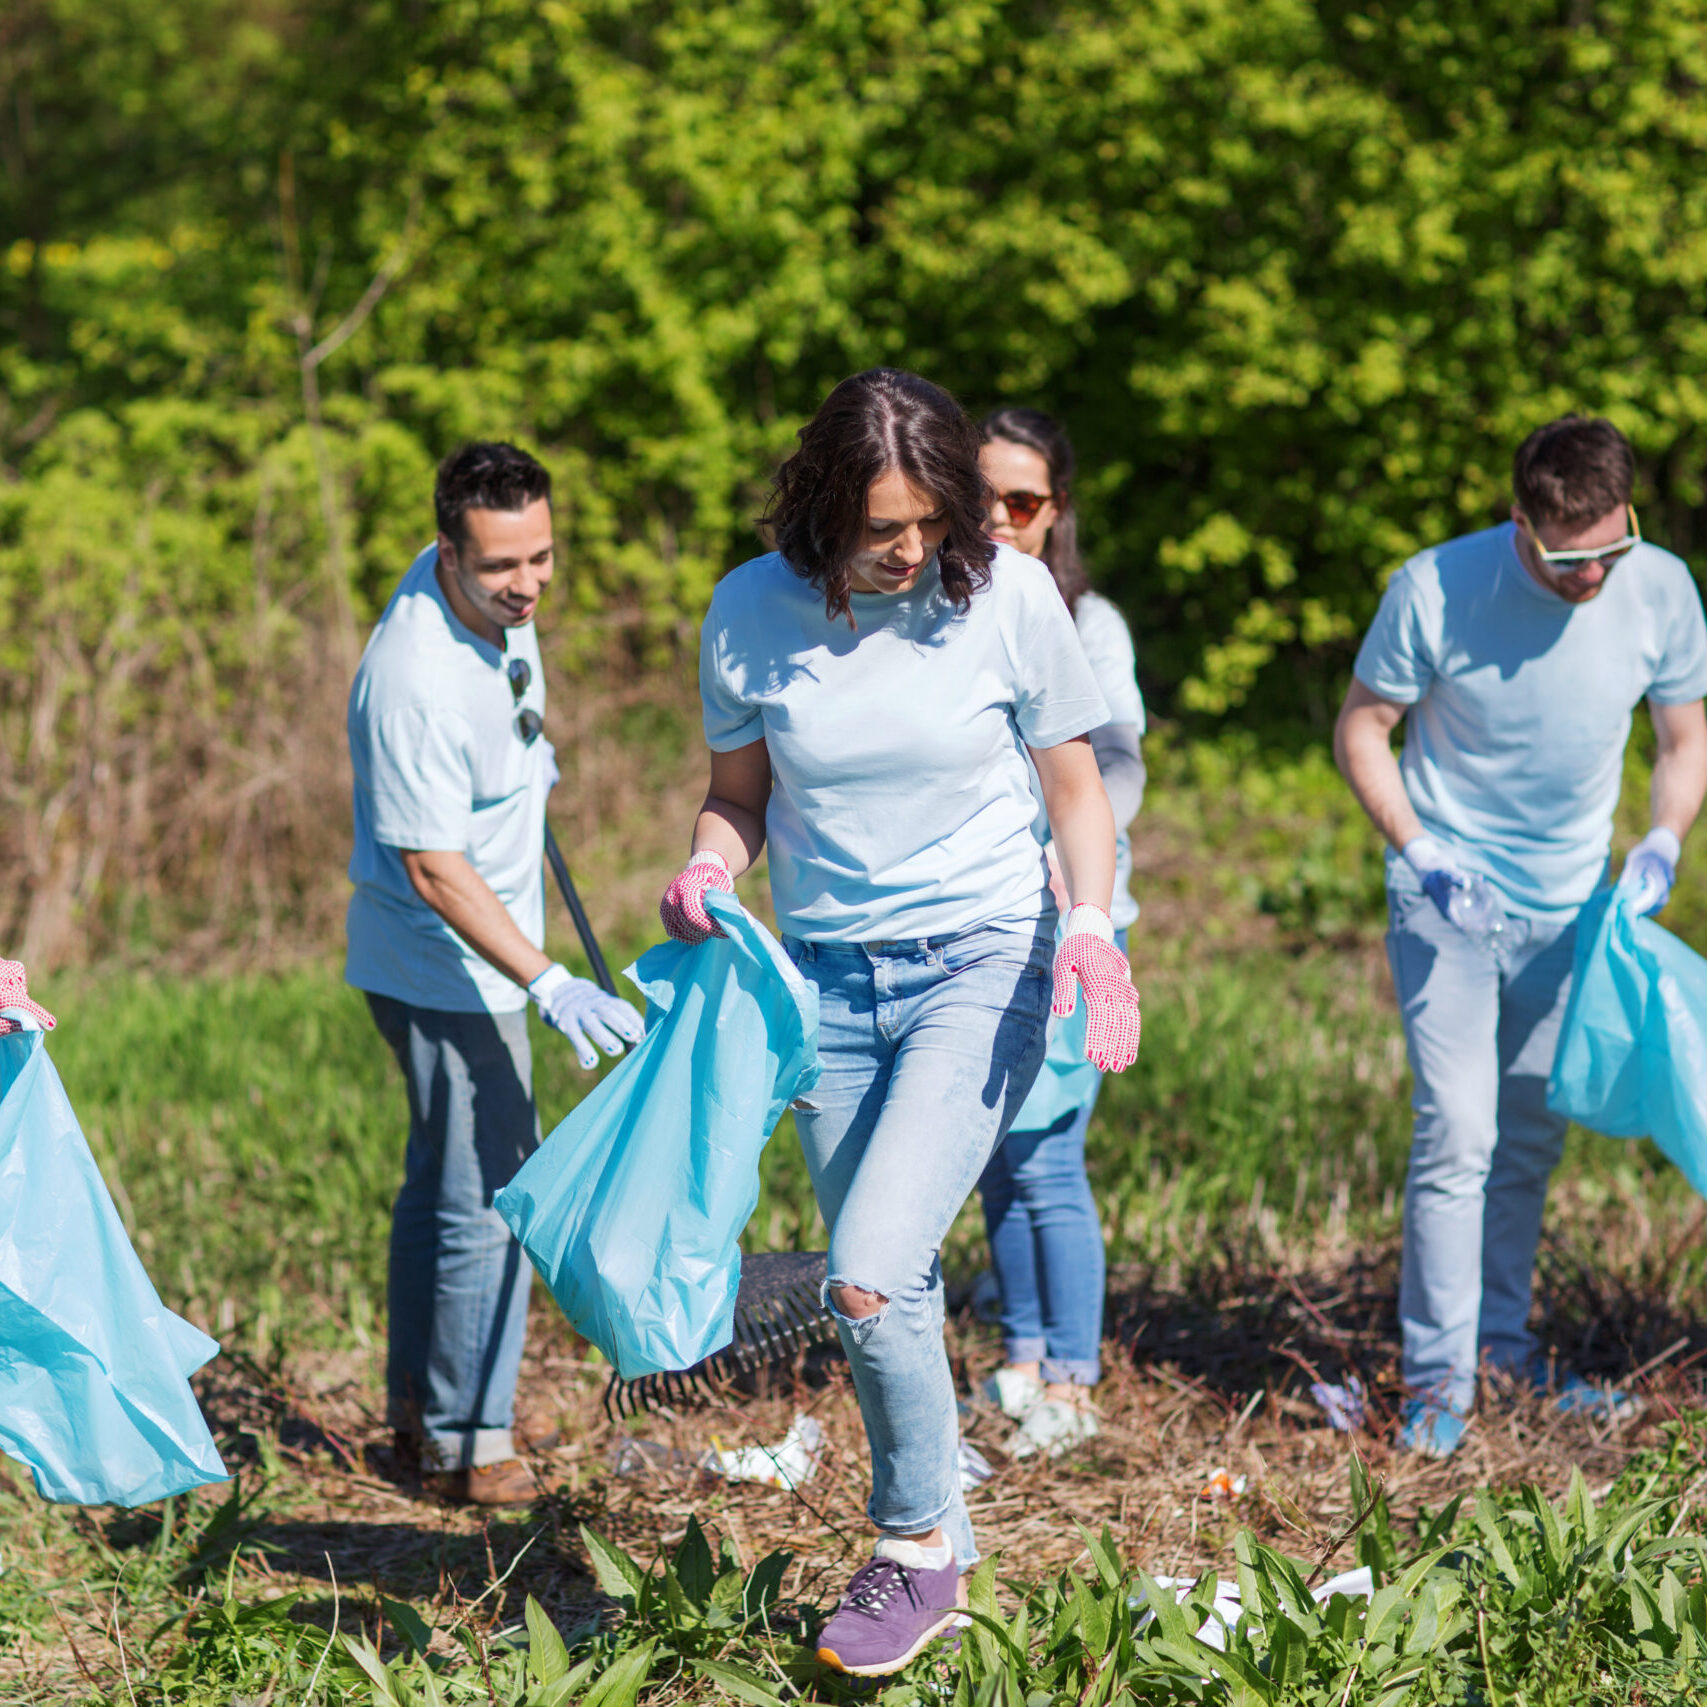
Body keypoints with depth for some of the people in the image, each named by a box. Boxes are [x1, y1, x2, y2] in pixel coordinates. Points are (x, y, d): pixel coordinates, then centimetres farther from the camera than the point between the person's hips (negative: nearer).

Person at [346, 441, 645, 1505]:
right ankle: (467, 1444, 2)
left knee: (445, 1182, 20)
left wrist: (531, 754, 38)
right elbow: (433, 867, -29)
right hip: (447, 967, -10)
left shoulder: (492, 597, -5)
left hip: (473, 960, 10)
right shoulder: (419, 682, -32)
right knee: (491, 1200, -8)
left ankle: (420, 1407, 34)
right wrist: (548, 985, -33)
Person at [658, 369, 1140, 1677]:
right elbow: (740, 789, 9)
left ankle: (917, 1546, 3)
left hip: (979, 967, -3)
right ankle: (943, 1542, 28)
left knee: (869, 1279, -17)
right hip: (828, 978, 3)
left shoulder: (1007, 596, -10)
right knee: (885, 1289, 9)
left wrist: (1092, 920, -19)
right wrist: (709, 868, -14)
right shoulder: (753, 612, -5)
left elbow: (1076, 787, -1)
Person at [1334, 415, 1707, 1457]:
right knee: (1456, 1134, -11)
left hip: (1570, 904, 4)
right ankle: (1439, 1375, -3)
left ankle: (1502, 1341, 30)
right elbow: (1362, 729, -7)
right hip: (1448, 899, -4)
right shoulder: (1435, 590, -20)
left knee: (1534, 1135, 14)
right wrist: (1420, 852, -19)